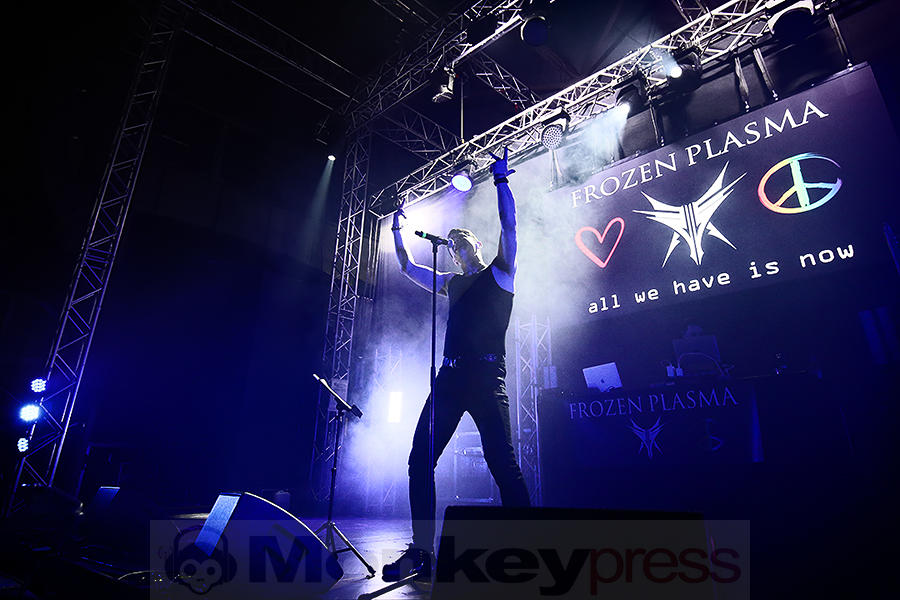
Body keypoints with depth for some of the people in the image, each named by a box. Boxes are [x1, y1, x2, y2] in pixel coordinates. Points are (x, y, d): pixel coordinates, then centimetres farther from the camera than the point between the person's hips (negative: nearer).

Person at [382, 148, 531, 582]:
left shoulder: (499, 273, 9)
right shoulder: (451, 283, 24)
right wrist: (398, 230, 32)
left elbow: (508, 225, -3)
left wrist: (501, 179, -2)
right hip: (449, 379, 6)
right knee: (420, 461, -1)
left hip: (487, 379, -6)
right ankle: (421, 552, 8)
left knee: (503, 465, -9)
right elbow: (407, 268, 33)